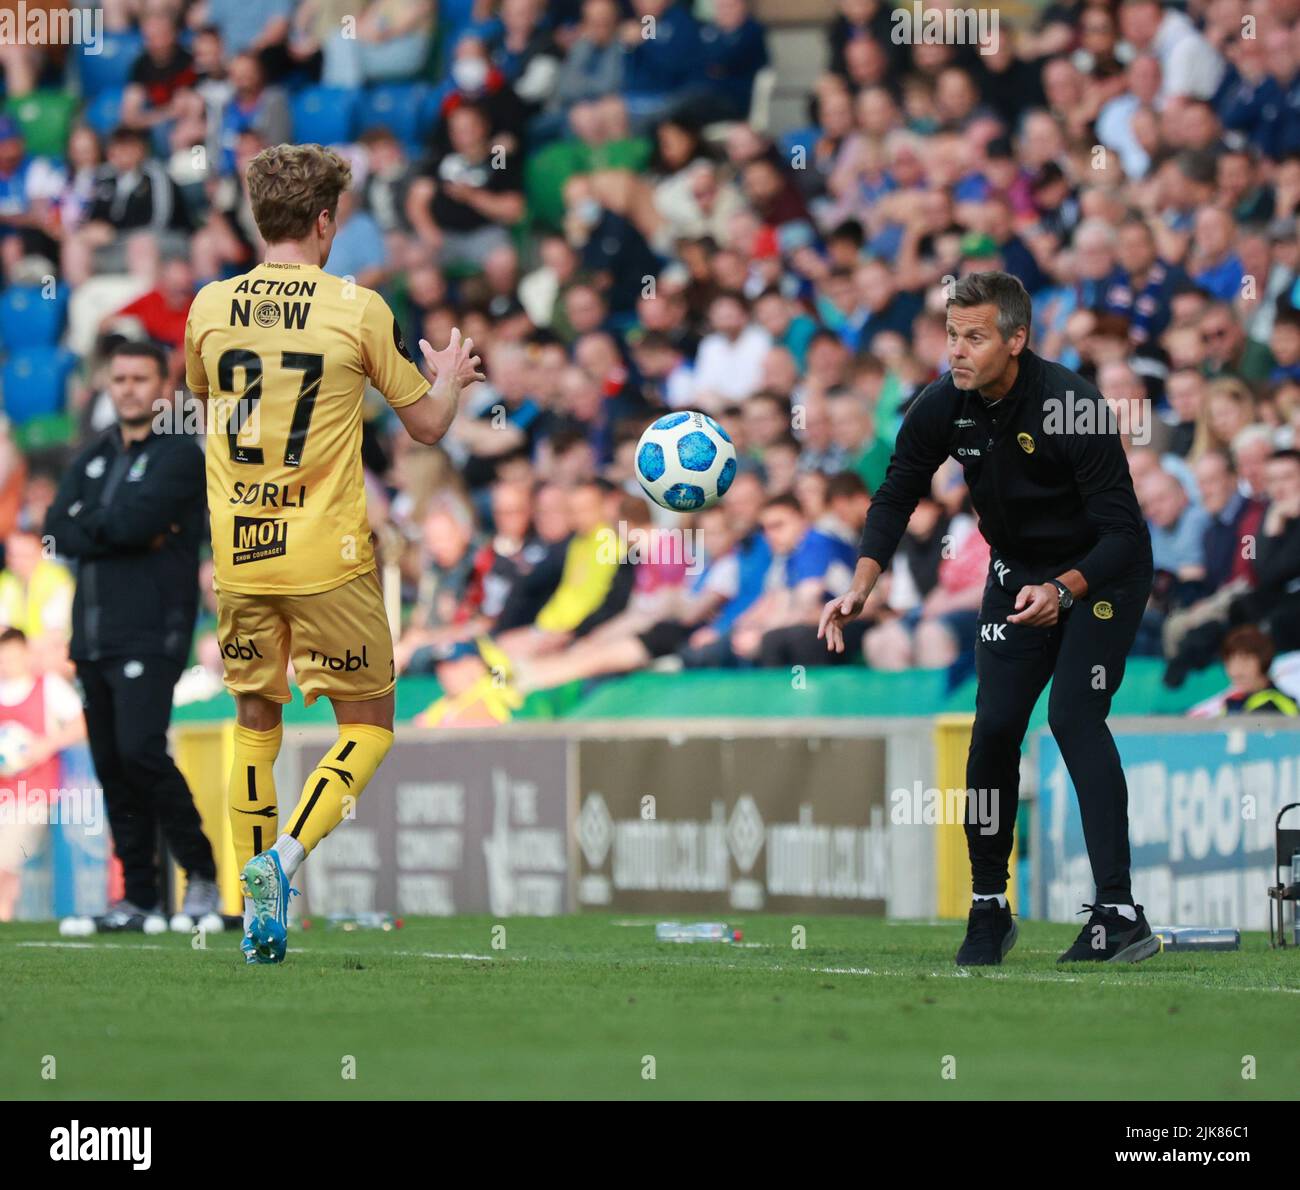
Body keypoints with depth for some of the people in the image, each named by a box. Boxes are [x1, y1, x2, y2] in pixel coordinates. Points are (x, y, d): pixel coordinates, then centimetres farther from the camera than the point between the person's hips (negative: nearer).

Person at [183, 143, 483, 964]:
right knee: (368, 727, 8)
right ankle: (286, 855, -14)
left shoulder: (210, 306, 2)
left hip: (239, 556, 4)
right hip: (327, 558, -4)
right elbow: (428, 426, 1)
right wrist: (450, 377, 22)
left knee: (255, 723, 17)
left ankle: (257, 910, 14)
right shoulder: (358, 310, -9)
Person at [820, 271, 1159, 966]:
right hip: (1018, 570, 5)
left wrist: (1063, 591, -44)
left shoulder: (1073, 407, -29)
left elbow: (1122, 531, -29)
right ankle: (989, 910, 12)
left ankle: (1118, 913, -24)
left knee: (1073, 715, -21)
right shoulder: (943, 408, -13)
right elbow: (896, 497, -3)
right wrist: (861, 587, -19)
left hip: (1102, 571, -5)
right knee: (994, 727, -3)